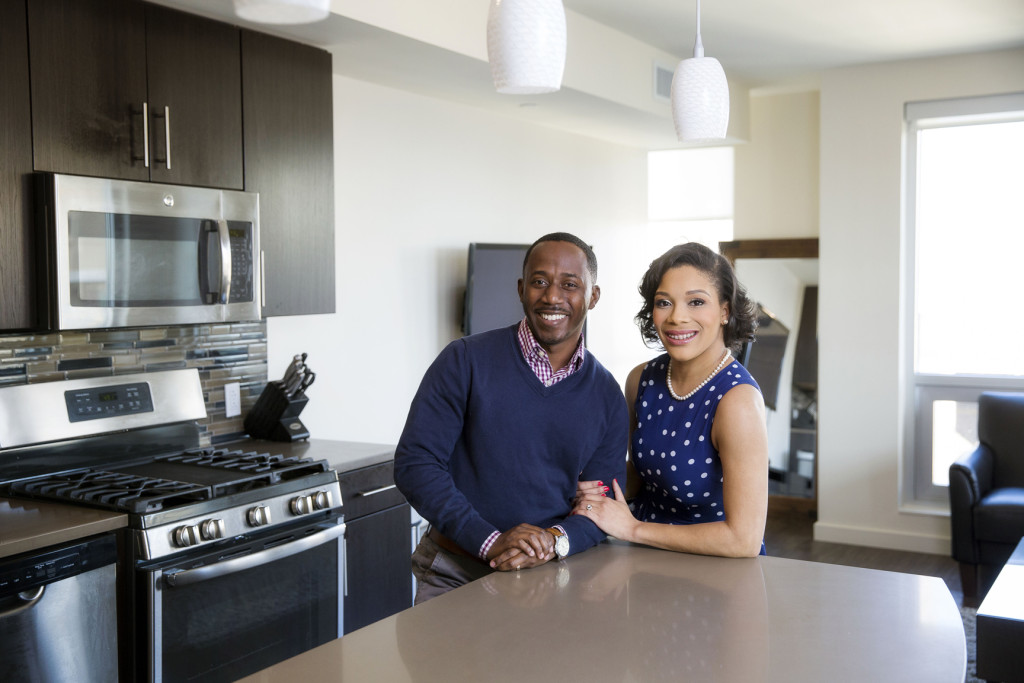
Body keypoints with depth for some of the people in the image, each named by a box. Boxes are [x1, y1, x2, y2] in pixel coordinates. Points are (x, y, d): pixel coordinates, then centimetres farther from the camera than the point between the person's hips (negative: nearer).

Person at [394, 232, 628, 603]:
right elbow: (414, 463, -8)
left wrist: (555, 541, -14)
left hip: (548, 578, 3)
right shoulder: (466, 361, -4)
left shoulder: (606, 395, 7)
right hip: (454, 575, -3)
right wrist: (490, 541, -16)